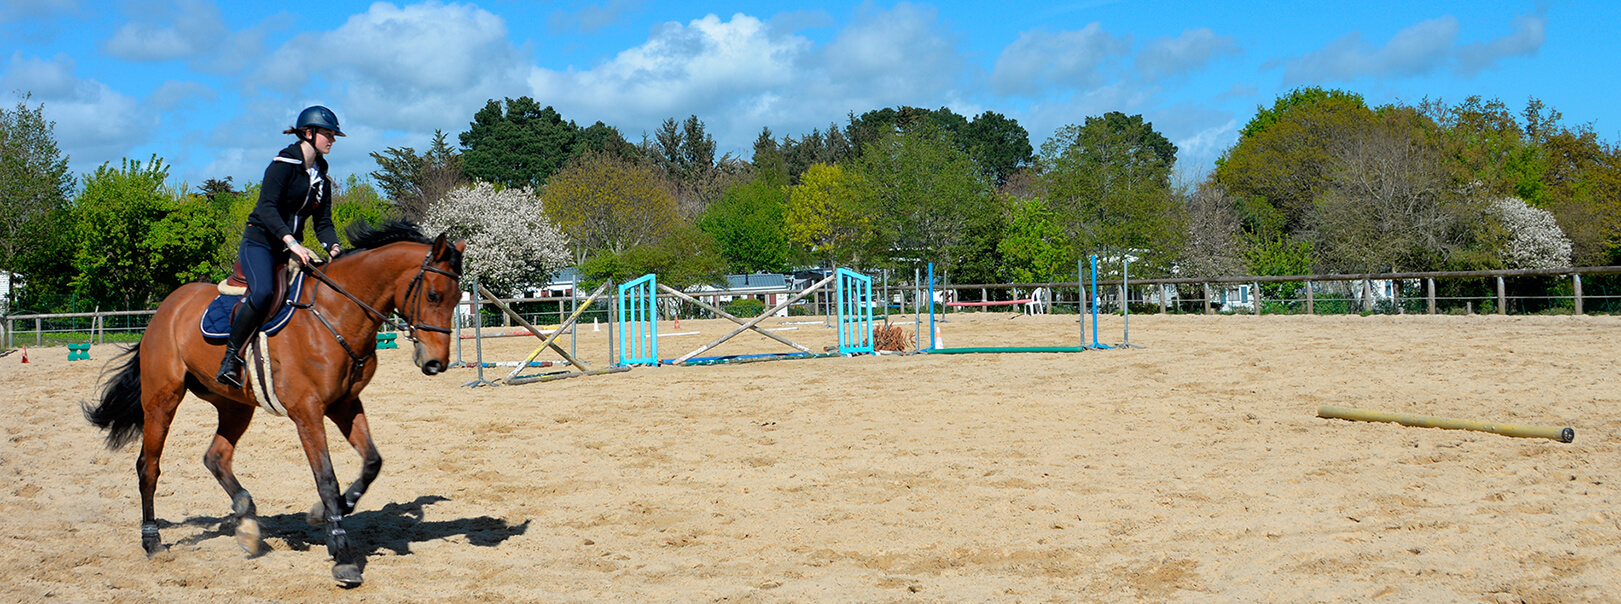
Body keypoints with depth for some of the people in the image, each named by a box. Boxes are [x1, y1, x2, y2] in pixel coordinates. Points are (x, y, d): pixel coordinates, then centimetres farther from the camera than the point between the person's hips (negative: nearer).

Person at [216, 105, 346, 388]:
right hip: (259, 242, -8)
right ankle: (230, 358, -23)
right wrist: (291, 242, -34)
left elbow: (323, 221, 8)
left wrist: (333, 248, -13)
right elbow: (267, 208, -21)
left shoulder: (322, 177, 13)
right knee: (263, 292, -32)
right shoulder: (284, 164, -10)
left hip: (291, 249, 8)